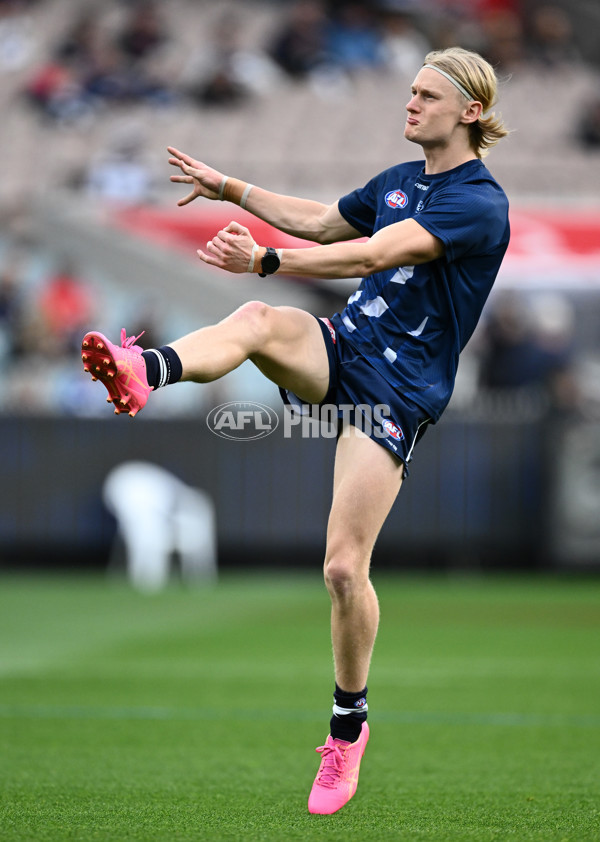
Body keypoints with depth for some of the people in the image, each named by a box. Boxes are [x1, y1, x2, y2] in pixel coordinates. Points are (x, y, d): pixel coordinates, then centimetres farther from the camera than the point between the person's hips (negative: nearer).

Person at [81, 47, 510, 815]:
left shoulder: (479, 203, -14)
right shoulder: (399, 181, 13)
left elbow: (373, 253, -26)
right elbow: (322, 221, 31)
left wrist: (267, 260, -35)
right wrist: (232, 189, 27)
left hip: (397, 390, -6)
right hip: (340, 347, 6)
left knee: (344, 567, -10)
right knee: (256, 320, -29)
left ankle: (348, 728, 9)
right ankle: (141, 373, -58)